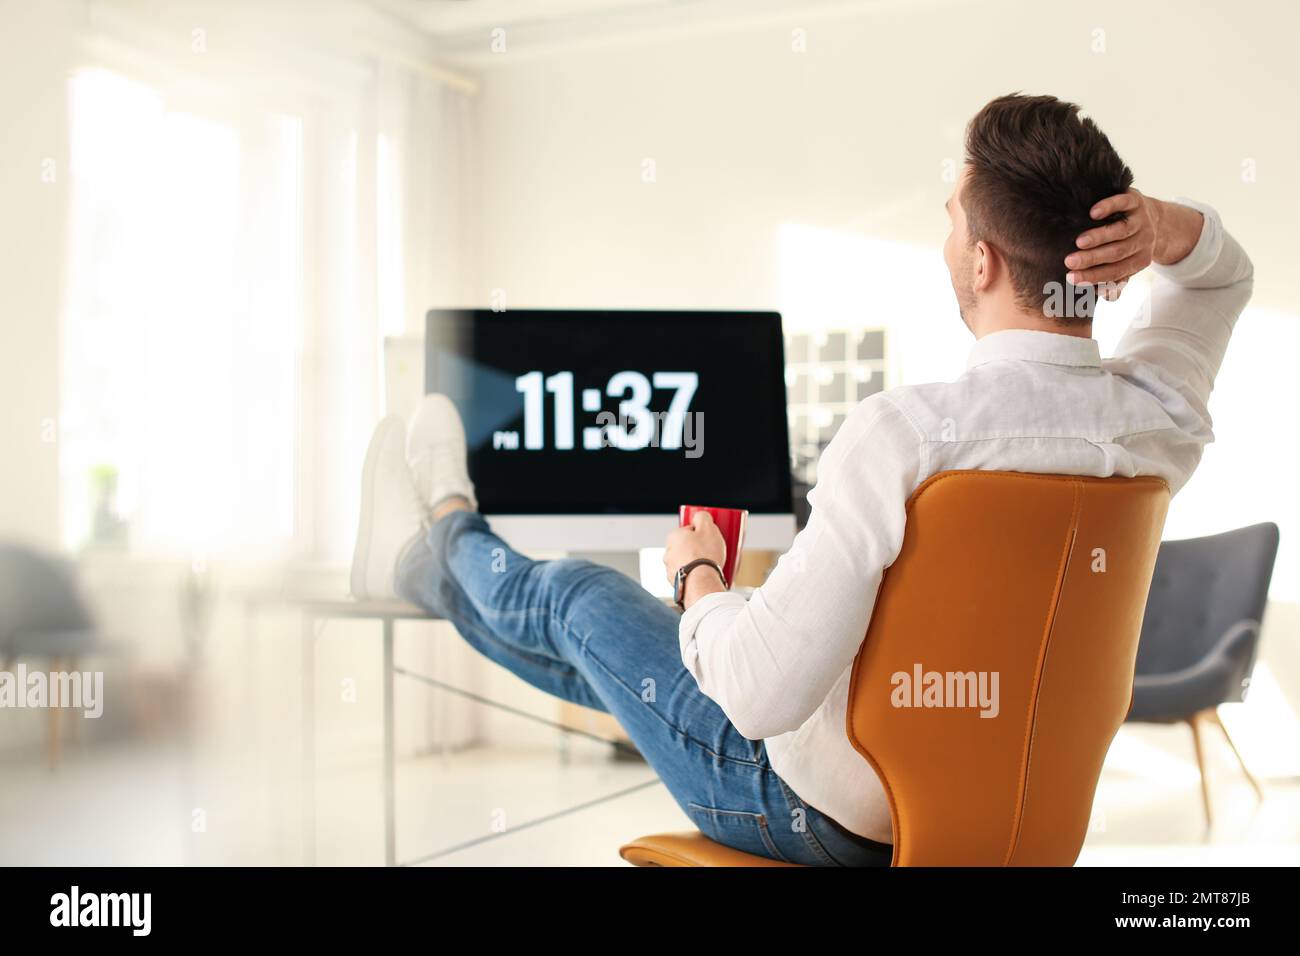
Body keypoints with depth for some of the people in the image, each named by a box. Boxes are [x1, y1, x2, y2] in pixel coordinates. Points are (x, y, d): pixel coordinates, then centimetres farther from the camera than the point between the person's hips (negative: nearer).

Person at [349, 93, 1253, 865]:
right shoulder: (1160, 418, -13)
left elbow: (760, 691, -34)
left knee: (574, 598, 18)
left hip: (824, 812, -6)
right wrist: (1167, 226, -14)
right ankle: (425, 560, 52)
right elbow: (1222, 277, 10)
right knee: (621, 662, 27)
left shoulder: (907, 432, -34)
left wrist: (699, 575, -12)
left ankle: (451, 532, 52)